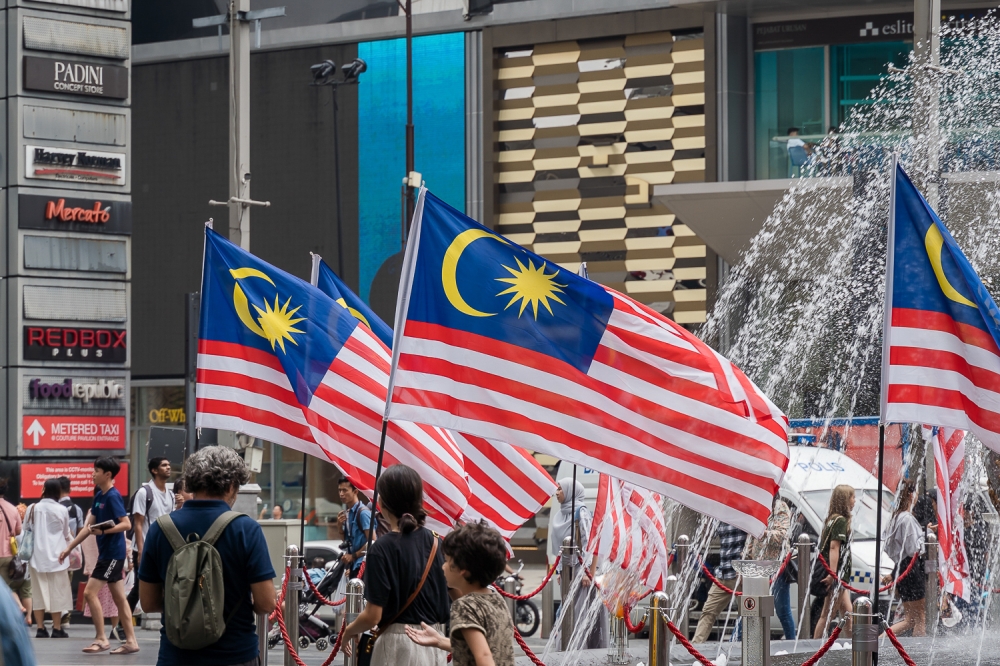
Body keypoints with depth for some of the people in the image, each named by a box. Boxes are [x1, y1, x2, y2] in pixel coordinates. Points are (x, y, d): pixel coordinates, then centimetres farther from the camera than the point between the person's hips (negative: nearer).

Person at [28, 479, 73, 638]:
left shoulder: (33, 509, -2)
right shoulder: (61, 510, -6)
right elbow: (66, 534, 7)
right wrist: (73, 547, 27)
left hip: (37, 556, 2)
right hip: (55, 556, -2)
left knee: (39, 592, 7)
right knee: (56, 593, 5)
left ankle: (40, 629, 5)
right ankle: (57, 629, 6)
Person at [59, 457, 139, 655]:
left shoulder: (113, 496, -15)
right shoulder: (99, 496, 12)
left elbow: (126, 524, -21)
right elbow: (89, 526, 17)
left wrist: (103, 531, -32)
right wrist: (69, 548, 17)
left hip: (112, 553, -9)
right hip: (107, 552, 9)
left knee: (90, 593, -9)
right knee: (119, 597, 9)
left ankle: (101, 639, -4)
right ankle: (131, 641, 11)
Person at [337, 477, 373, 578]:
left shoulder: (363, 512, -12)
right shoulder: (347, 514, 14)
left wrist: (353, 556, -14)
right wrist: (340, 526, 4)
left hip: (362, 565, -9)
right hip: (353, 565, 9)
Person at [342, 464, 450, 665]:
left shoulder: (383, 548, -14)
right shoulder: (433, 542, 3)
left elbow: (373, 616, -14)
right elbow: (447, 604, 8)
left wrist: (348, 632, 4)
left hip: (397, 646, -6)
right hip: (433, 644, 6)